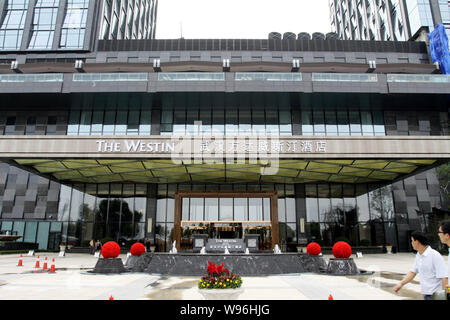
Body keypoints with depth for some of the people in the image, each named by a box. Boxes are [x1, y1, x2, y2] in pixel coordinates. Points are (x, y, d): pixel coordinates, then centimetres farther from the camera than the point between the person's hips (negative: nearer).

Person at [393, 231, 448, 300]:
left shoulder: (435, 256, -17)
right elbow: (413, 272, 13)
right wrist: (401, 284, 5)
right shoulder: (418, 256, 7)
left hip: (436, 296, -7)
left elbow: (444, 277, -20)